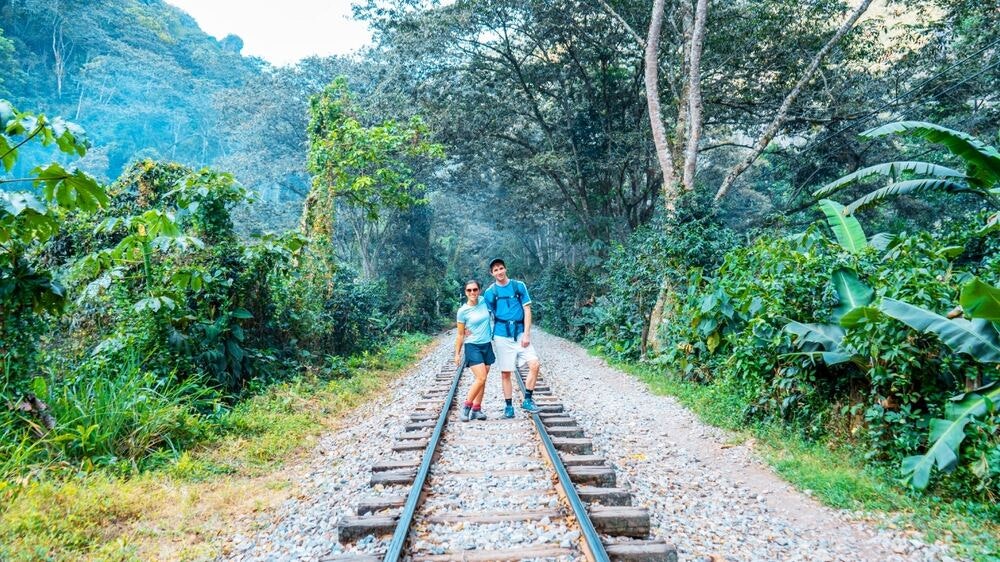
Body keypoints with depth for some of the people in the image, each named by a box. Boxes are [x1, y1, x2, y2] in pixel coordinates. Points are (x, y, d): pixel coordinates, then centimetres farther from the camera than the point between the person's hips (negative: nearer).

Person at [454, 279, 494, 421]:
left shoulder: (484, 302, -1)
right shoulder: (463, 311, -9)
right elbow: (460, 335, -2)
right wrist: (457, 354, 0)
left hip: (487, 345, 4)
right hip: (472, 346, -4)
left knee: (482, 380, 7)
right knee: (481, 378, -15)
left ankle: (476, 408, 16)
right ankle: (466, 406, -1)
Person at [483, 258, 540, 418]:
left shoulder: (519, 286, 3)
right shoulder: (490, 292, 3)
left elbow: (527, 310, 1)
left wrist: (526, 334, -6)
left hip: (520, 333, 0)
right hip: (501, 336, 0)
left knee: (534, 364, -14)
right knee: (505, 373, 4)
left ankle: (527, 400, 1)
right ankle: (509, 406, 16)